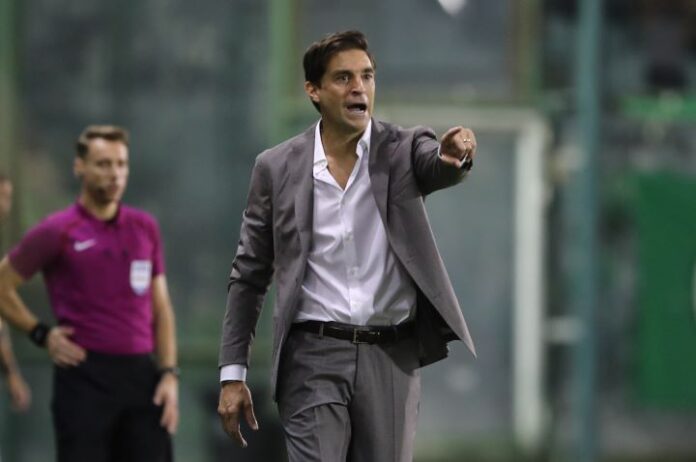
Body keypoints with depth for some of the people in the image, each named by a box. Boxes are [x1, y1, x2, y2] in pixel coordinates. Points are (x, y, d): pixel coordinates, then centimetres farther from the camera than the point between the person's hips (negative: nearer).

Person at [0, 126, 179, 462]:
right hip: (85, 379, -4)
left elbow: (161, 308, 13)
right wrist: (41, 334, -3)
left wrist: (170, 374, 4)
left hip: (141, 374, 4)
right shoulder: (57, 232, -2)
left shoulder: (145, 228, 11)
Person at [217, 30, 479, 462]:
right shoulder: (277, 167, 4)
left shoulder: (403, 151, 3)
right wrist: (233, 374, 3)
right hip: (314, 358, -1)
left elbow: (442, 165, -21)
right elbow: (249, 276, 8)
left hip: (392, 359, 1)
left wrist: (457, 151, -46)